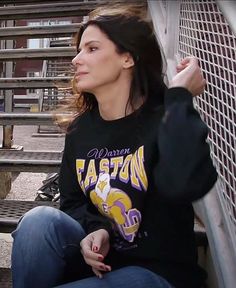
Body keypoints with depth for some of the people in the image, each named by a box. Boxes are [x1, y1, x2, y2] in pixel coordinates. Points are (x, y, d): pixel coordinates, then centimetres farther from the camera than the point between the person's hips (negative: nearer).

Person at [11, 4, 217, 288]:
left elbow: (183, 186, -38)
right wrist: (94, 231, -12)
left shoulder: (165, 120, -15)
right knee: (40, 219, -23)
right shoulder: (81, 128, 3)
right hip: (98, 259, 5)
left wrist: (179, 96, -27)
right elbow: (72, 201, 10)